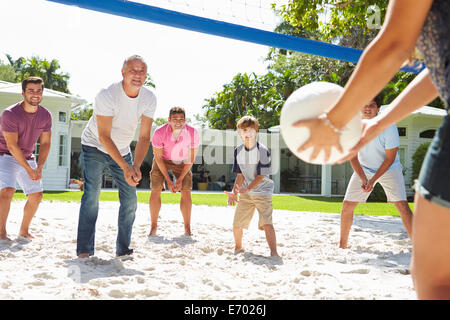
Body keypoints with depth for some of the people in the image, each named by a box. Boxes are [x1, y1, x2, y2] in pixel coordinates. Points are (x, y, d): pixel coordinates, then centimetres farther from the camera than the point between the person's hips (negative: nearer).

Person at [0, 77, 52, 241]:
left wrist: (39, 168, -14)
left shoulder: (45, 115, -5)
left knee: (37, 195, 2)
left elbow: (45, 144, -1)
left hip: (27, 158, 6)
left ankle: (24, 230, 19)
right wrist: (29, 170, -23)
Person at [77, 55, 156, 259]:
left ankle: (123, 249, 11)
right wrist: (125, 167, -34)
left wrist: (136, 166, -29)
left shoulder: (149, 99, -14)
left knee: (130, 200, 0)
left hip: (122, 150, 5)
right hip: (95, 146, -4)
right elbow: (104, 137, -27)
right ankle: (84, 250, -11)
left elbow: (144, 137, -13)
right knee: (92, 194, -17)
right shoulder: (106, 95, -27)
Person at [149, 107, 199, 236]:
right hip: (162, 161, -1)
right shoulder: (159, 133, -31)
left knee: (186, 192, -9)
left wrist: (180, 179, -16)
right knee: (155, 191, -10)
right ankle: (153, 227, 4)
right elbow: (158, 157, -19)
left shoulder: (193, 133, -27)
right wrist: (168, 180, -19)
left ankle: (187, 229, 0)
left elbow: (191, 159, -15)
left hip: (181, 162, 1)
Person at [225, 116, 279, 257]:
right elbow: (240, 175, 3)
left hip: (262, 191, -5)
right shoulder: (238, 151, 1)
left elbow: (261, 176, -15)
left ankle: (274, 253, -17)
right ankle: (238, 248, 30)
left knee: (266, 223, -19)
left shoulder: (263, 150, -15)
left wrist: (247, 189, -27)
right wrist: (234, 192, -10)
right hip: (245, 193, 5)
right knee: (237, 224, 5)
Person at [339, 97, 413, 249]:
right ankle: (342, 245, 15)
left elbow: (390, 159, -19)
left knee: (402, 206, -18)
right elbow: (353, 157, -10)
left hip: (389, 169, -3)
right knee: (347, 205, -2)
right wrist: (363, 179, -23)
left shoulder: (388, 126, -24)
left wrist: (372, 180, -24)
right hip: (363, 169, 3)